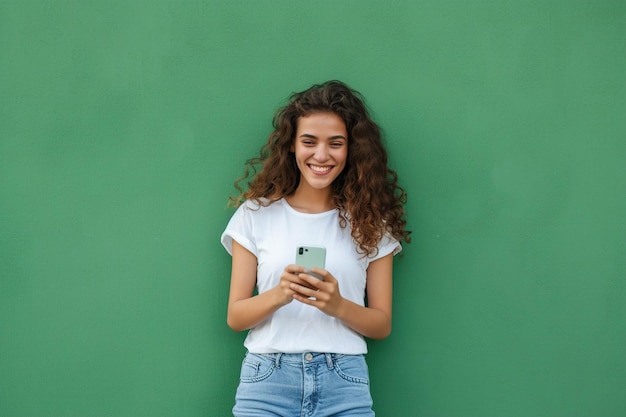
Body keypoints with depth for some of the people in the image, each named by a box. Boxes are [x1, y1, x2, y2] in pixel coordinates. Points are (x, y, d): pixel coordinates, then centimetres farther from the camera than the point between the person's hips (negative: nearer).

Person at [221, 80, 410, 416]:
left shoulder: (370, 222, 5)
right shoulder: (256, 213, 4)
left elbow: (382, 324, 4)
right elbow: (235, 317, 2)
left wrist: (338, 306, -15)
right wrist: (278, 295, -17)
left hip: (344, 384, 0)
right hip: (267, 377, 0)